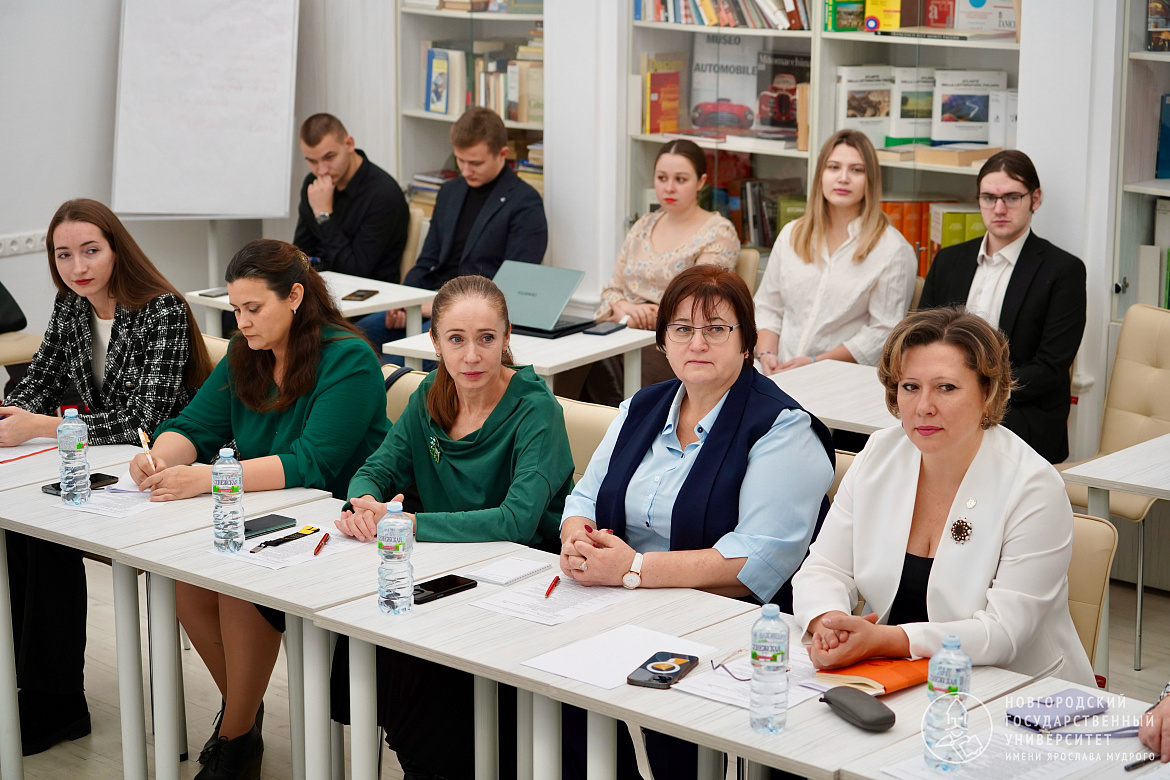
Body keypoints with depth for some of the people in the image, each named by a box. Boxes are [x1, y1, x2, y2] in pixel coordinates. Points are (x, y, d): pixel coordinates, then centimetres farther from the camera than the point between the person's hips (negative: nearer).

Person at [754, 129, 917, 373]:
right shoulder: (791, 235, 16)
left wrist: (816, 363, -13)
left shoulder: (893, 250, -1)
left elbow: (883, 332, -6)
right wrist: (766, 354, -2)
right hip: (778, 373, 4)